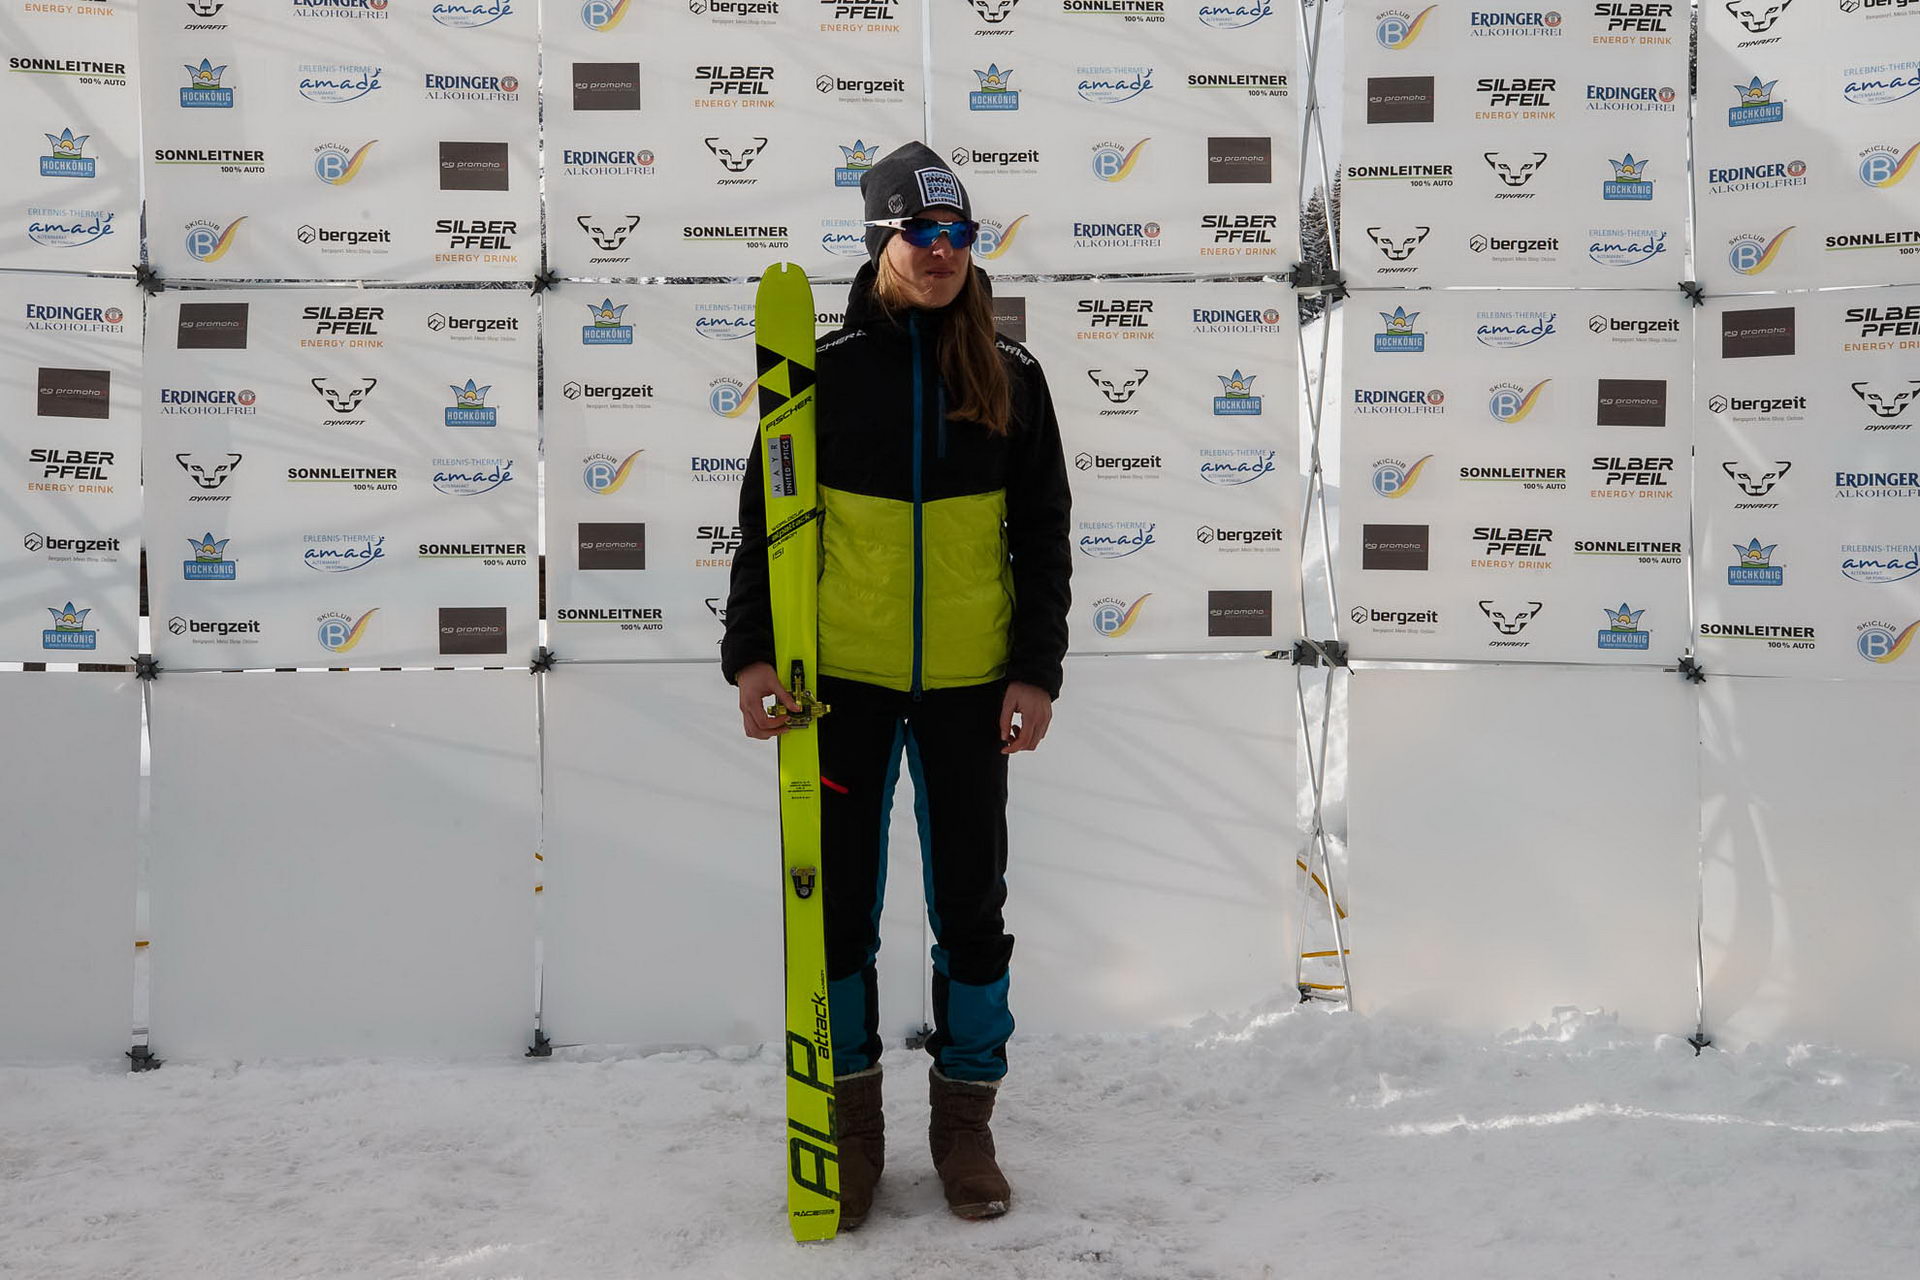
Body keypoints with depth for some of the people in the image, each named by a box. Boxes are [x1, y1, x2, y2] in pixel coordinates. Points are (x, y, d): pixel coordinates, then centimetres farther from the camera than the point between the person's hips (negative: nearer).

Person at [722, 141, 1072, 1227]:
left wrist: (1038, 671, -2)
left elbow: (1042, 534, 5)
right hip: (844, 676, 0)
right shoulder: (826, 367, -1)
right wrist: (753, 652, -7)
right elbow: (767, 518, 2)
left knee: (973, 902, 8)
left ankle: (965, 1118, 25)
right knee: (842, 901, 7)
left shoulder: (1011, 374, 2)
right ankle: (852, 1120, 24)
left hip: (970, 683, 1)